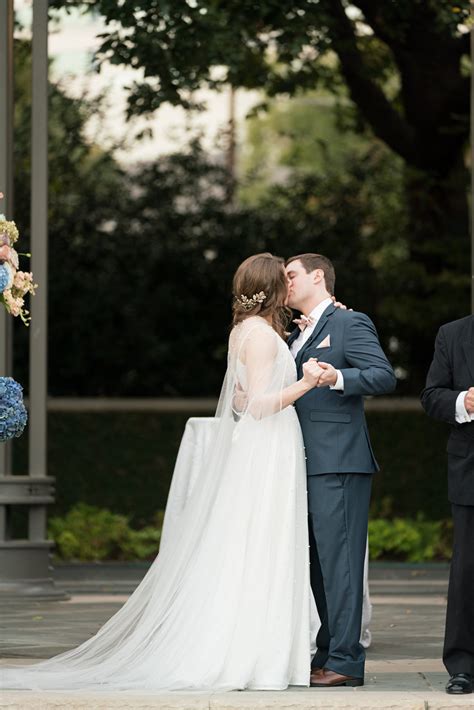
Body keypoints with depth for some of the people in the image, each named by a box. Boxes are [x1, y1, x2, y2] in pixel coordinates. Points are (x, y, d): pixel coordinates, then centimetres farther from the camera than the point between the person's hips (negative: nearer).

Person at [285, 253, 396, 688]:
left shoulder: (351, 324, -3)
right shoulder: (297, 336, 24)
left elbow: (385, 376, -14)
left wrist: (338, 378, -29)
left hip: (338, 464, -9)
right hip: (306, 467, 9)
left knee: (338, 560, -11)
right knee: (317, 563, 11)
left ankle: (346, 661, -12)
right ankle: (328, 654, 16)